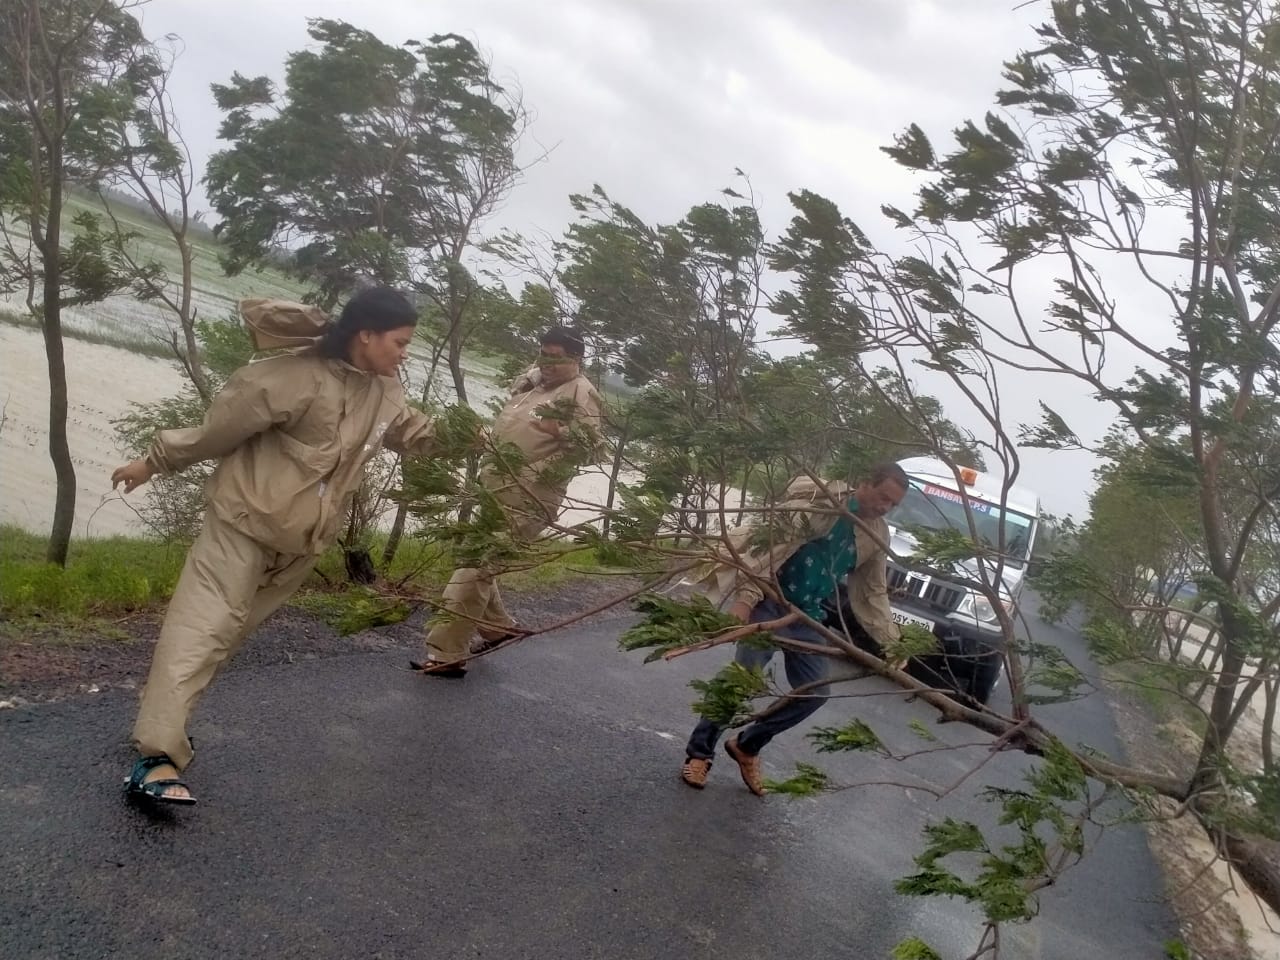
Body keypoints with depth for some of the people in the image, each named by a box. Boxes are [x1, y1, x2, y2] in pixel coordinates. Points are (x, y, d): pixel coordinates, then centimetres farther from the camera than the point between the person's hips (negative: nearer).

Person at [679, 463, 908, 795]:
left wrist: (891, 639, 5)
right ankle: (699, 752, 1)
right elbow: (773, 545, -24)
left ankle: (746, 746, 20)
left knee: (814, 693, 2)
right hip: (772, 601, -7)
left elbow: (873, 593, 14)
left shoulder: (878, 537, 4)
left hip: (807, 616, 7)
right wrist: (746, 597, -33)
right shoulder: (821, 502, -17)